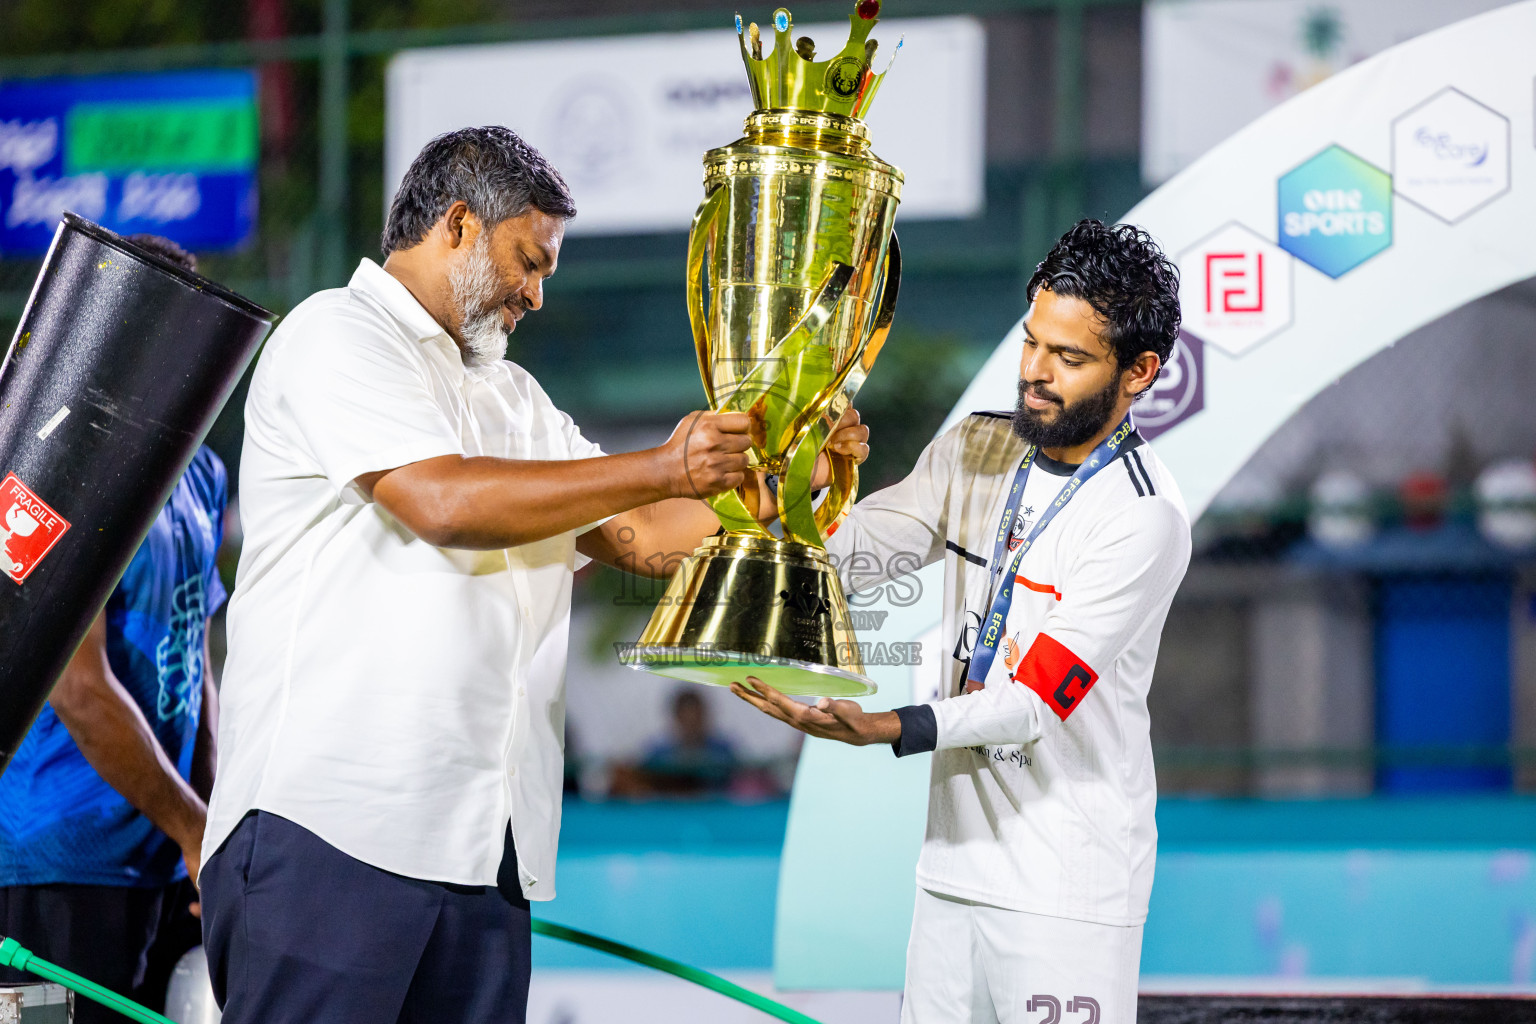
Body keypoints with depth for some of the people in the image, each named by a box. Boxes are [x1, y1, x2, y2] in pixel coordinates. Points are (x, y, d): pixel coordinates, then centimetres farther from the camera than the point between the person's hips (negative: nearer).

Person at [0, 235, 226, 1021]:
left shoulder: (200, 477, 13)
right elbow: (79, 691, -18)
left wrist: (212, 824, 12)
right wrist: (195, 832, -13)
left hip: (168, 866, 8)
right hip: (64, 867, -8)